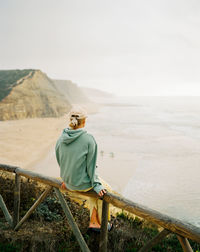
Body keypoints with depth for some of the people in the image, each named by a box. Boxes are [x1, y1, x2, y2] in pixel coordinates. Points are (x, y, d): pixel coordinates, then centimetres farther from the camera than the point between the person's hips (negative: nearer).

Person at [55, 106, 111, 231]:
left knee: (94, 185, 30)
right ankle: (102, 223, 35)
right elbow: (91, 165, -17)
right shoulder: (89, 139, -21)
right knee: (103, 189, 23)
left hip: (68, 183, 6)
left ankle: (94, 221, 30)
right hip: (82, 183, -5)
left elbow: (60, 161, 7)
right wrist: (96, 185, -6)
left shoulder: (61, 139, -5)